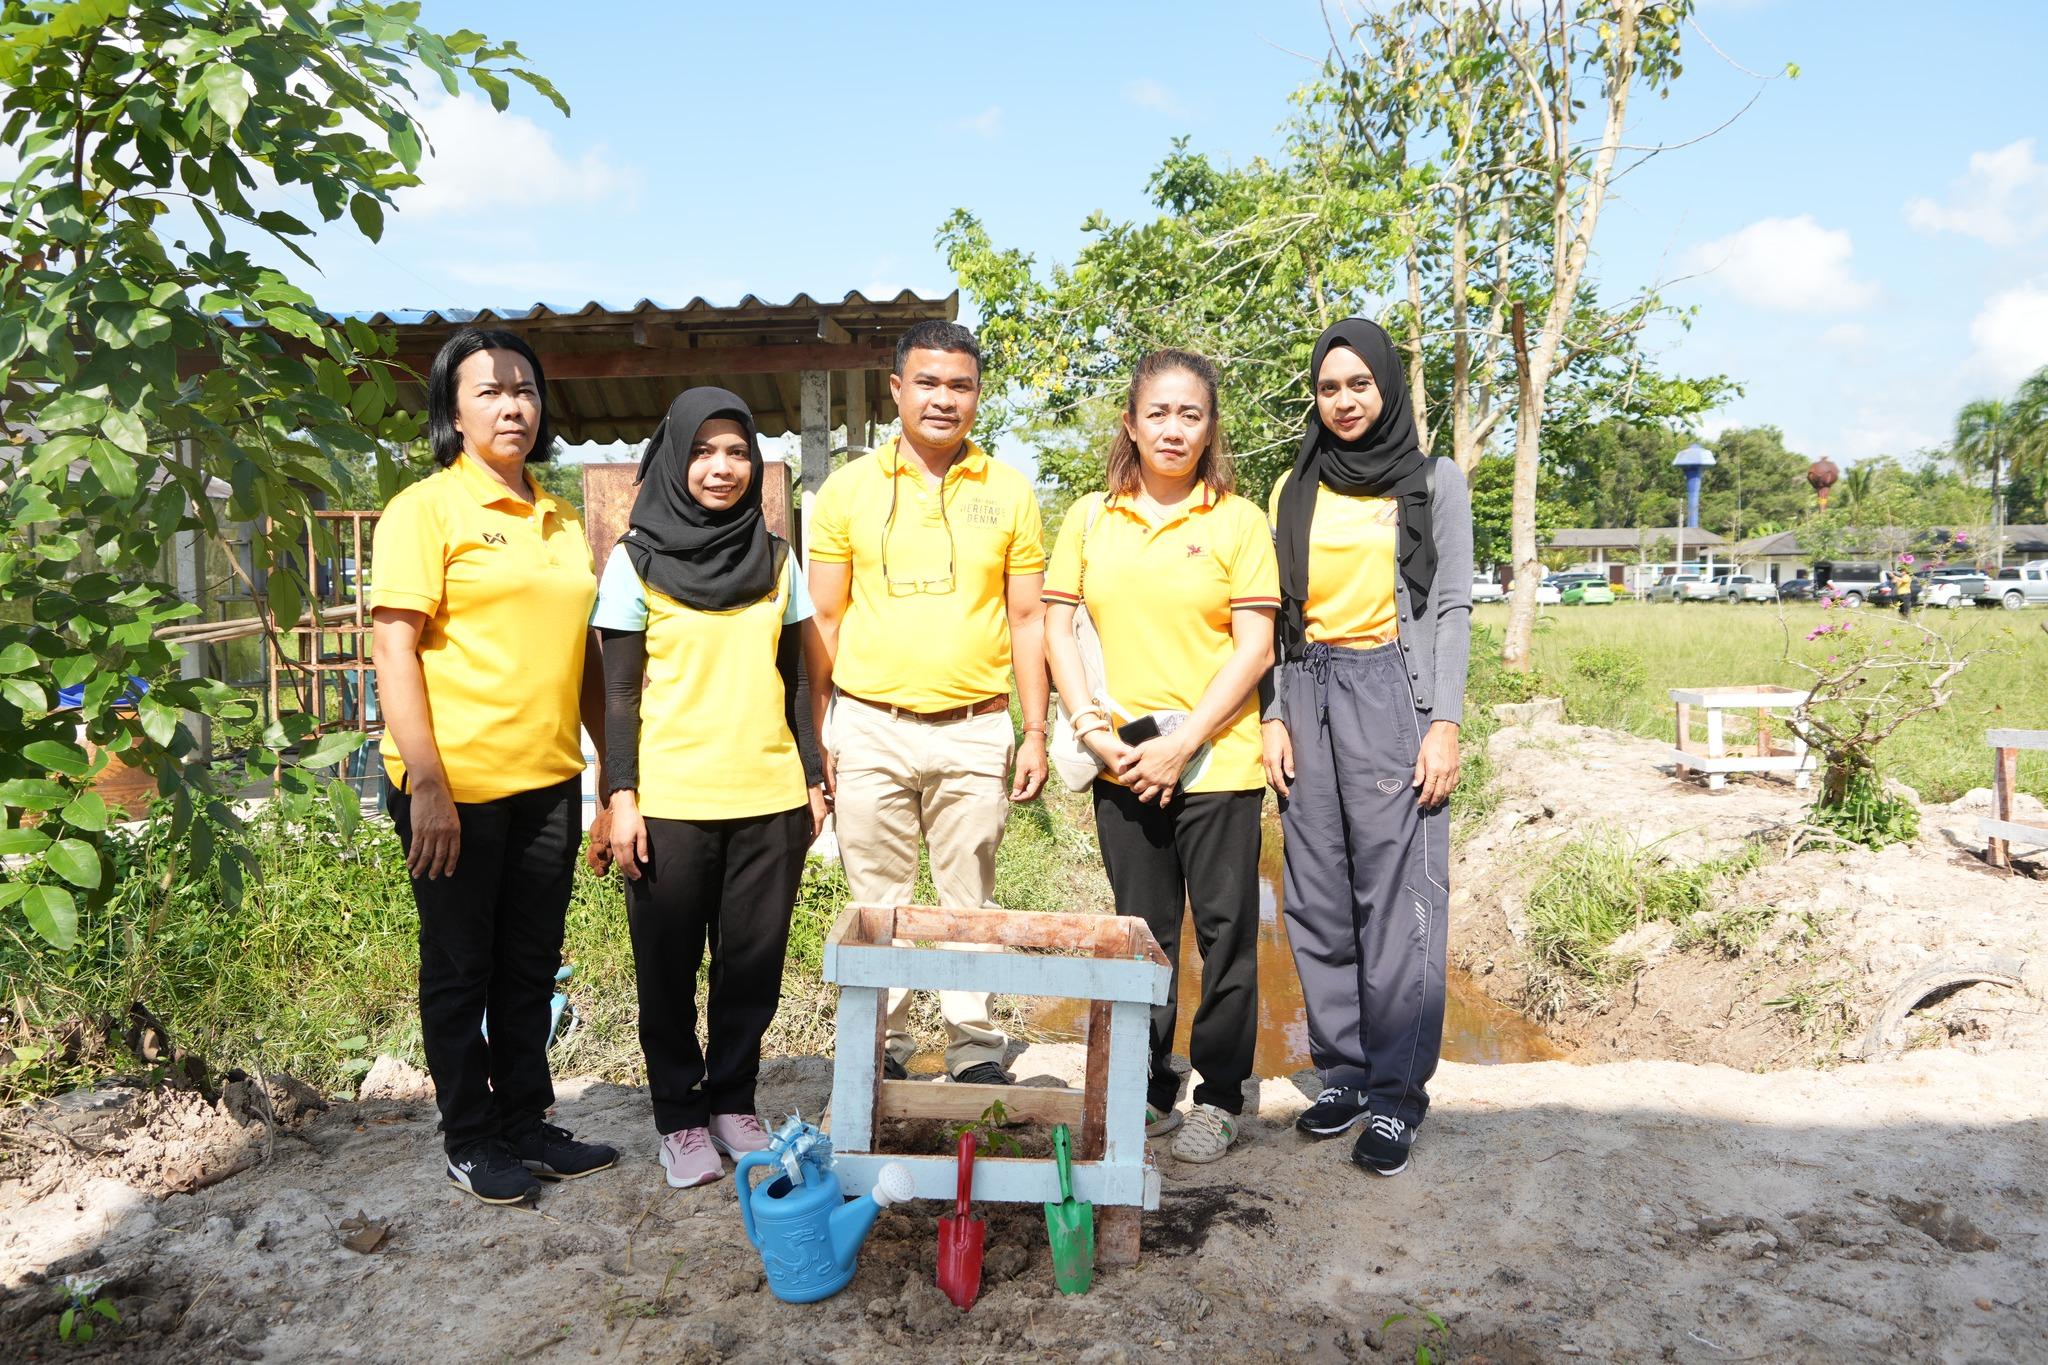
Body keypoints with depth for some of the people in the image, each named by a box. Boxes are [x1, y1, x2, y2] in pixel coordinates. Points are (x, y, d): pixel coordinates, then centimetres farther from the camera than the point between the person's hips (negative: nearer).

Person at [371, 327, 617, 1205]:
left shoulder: (561, 521, 13)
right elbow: (395, 648, -13)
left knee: (530, 966, 15)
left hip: (549, 780, 6)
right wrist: (426, 785, -19)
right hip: (457, 784, -6)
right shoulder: (426, 508, -7)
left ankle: (526, 1124, 29)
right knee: (460, 970, 8)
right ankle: (470, 1141, 23)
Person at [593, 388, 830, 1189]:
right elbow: (619, 691, -1)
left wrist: (813, 776, 8)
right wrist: (621, 795, -8)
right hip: (670, 800, -2)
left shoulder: (775, 560, 9)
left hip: (768, 797, 3)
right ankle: (679, 1116, 23)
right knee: (670, 970, 7)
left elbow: (791, 679, 13)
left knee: (754, 964, 8)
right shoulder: (637, 559, 0)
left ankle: (733, 1100, 26)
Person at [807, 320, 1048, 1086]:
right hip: (869, 727, 0)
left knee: (971, 901, 8)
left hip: (975, 729, 0)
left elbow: (1027, 618, 7)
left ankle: (976, 1052, 21)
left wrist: (1035, 733, 2)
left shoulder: (1009, 492, 5)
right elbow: (822, 620, 6)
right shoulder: (849, 489, 4)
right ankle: (883, 1050, 22)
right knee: (877, 905, 8)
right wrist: (814, 736, 1)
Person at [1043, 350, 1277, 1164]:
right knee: (1141, 934, 12)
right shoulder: (1091, 517, 7)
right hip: (1123, 762, 3)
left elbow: (1255, 647, -6)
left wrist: (1182, 742, -13)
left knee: (1224, 930, 3)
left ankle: (1219, 1097, 19)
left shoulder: (1237, 520, -1)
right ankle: (1150, 1090, 27)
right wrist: (1091, 727, -6)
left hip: (1217, 760, -2)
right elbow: (1057, 627, 7)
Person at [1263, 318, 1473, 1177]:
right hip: (1309, 695, 4)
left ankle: (1395, 1097, 3)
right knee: (1319, 899, 5)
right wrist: (1275, 716, 4)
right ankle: (1342, 1074, 17)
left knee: (1397, 902, -6)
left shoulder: (1434, 483, 6)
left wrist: (1445, 723, -7)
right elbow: (1279, 613, 13)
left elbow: (1452, 608, 2)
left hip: (1393, 693, -3)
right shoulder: (1294, 491, 14)